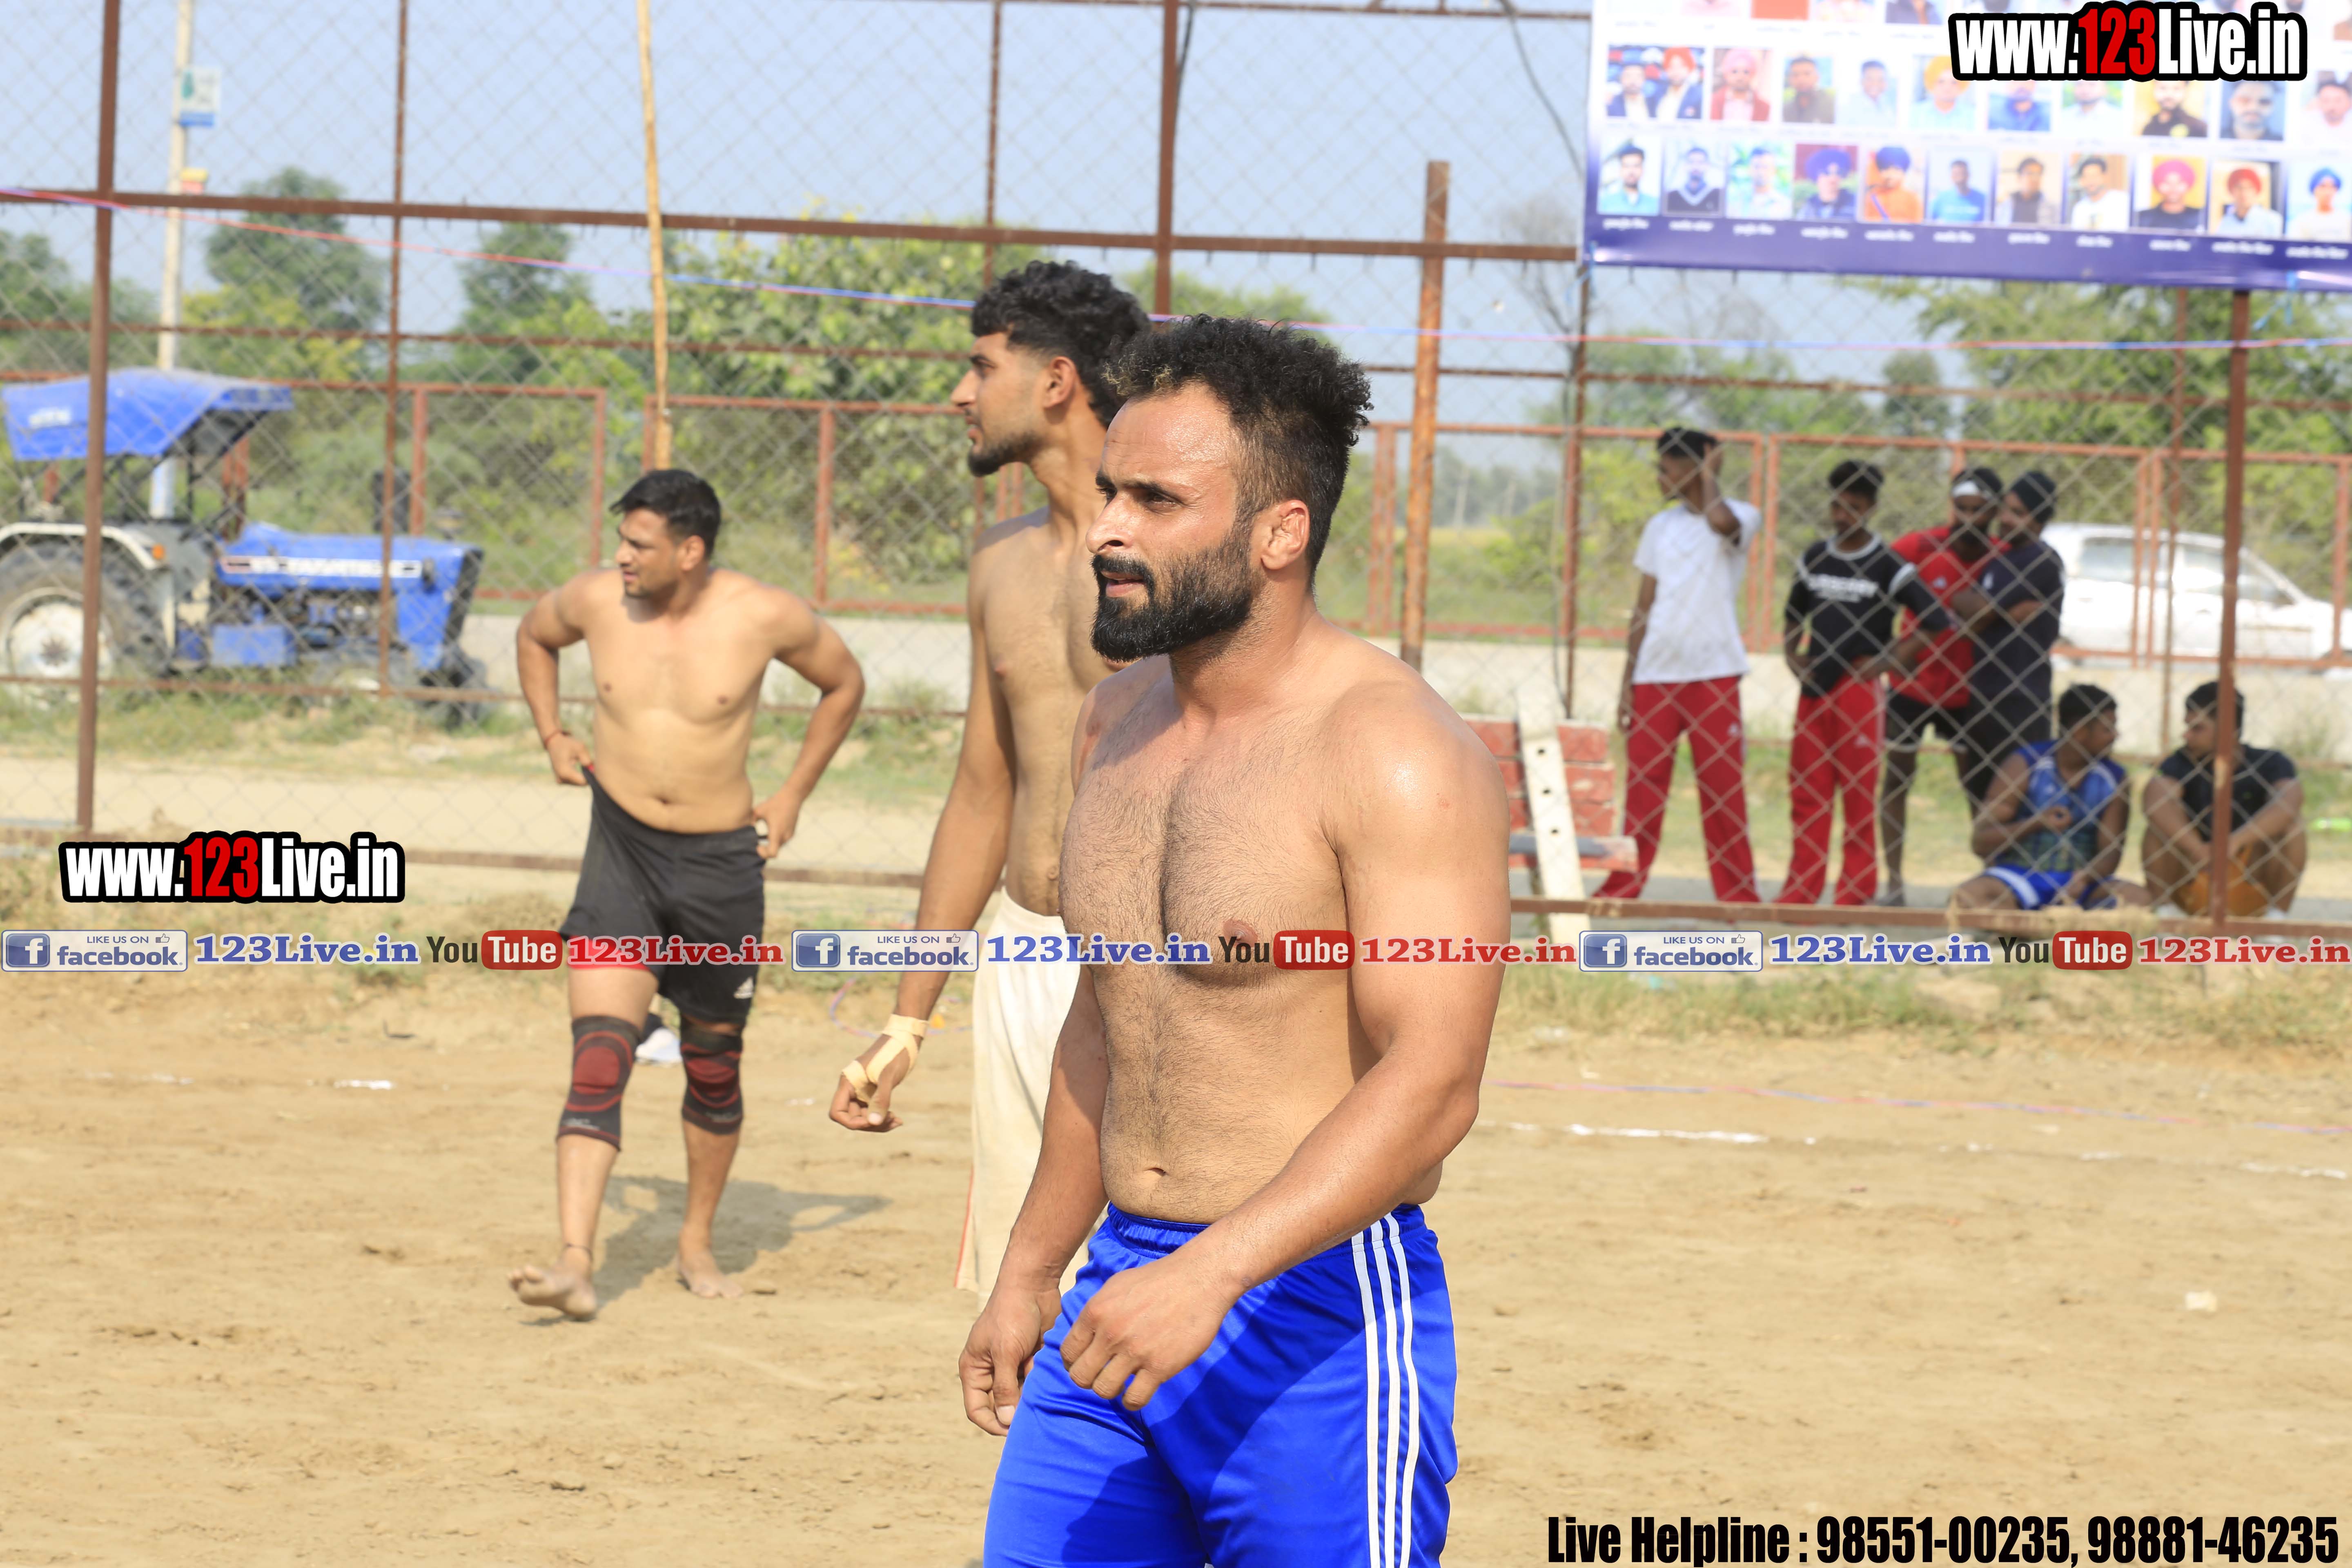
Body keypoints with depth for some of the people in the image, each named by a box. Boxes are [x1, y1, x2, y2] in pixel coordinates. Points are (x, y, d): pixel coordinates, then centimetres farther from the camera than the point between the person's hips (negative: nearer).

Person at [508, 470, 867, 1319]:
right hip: (621, 851, 0)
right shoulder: (596, 598, -6)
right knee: (598, 1054, -15)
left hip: (720, 860, 0)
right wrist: (553, 738, 10)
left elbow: (845, 683, 8)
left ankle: (697, 1243, 34)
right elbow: (533, 636, 19)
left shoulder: (766, 616, -11)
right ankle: (575, 1262, -24)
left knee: (714, 1062, 13)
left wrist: (793, 795, 6)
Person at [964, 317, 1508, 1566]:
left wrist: (1212, 1273, -30)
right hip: (1125, 1295, 7)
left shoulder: (1396, 755, -15)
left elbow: (1430, 1086, -22)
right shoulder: (1116, 725, 10)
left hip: (1319, 1312, -7)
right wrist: (1029, 1274, 24)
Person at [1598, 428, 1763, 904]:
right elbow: (1644, 607, 15)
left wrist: (1710, 476, -8)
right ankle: (1624, 886, 7)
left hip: (1714, 673, -4)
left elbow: (1721, 521, -28)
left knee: (1723, 787, -2)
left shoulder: (1742, 517, -1)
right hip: (1656, 676, 4)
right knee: (1643, 787, 3)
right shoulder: (1660, 527, 15)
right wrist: (1628, 681, 9)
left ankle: (1737, 891, 4)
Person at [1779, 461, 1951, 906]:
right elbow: (1795, 613, 25)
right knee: (1806, 791, 6)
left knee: (1859, 794, -1)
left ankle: (1857, 891, 3)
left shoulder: (1886, 565, -6)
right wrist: (1791, 653, 7)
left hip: (1859, 689, -5)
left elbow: (1937, 621, -8)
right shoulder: (1815, 557, 10)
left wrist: (1888, 661, -10)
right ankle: (1801, 889, 10)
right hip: (1813, 687, 5)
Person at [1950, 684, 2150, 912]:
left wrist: (2085, 879, -24)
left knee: (2137, 898, -30)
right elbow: (1980, 842, -6)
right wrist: (2037, 824, -22)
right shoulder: (2025, 765, -4)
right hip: (2017, 878, -2)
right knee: (1968, 896, -35)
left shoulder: (2113, 778, 4)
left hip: (2081, 881, 2)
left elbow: (2111, 851, -1)